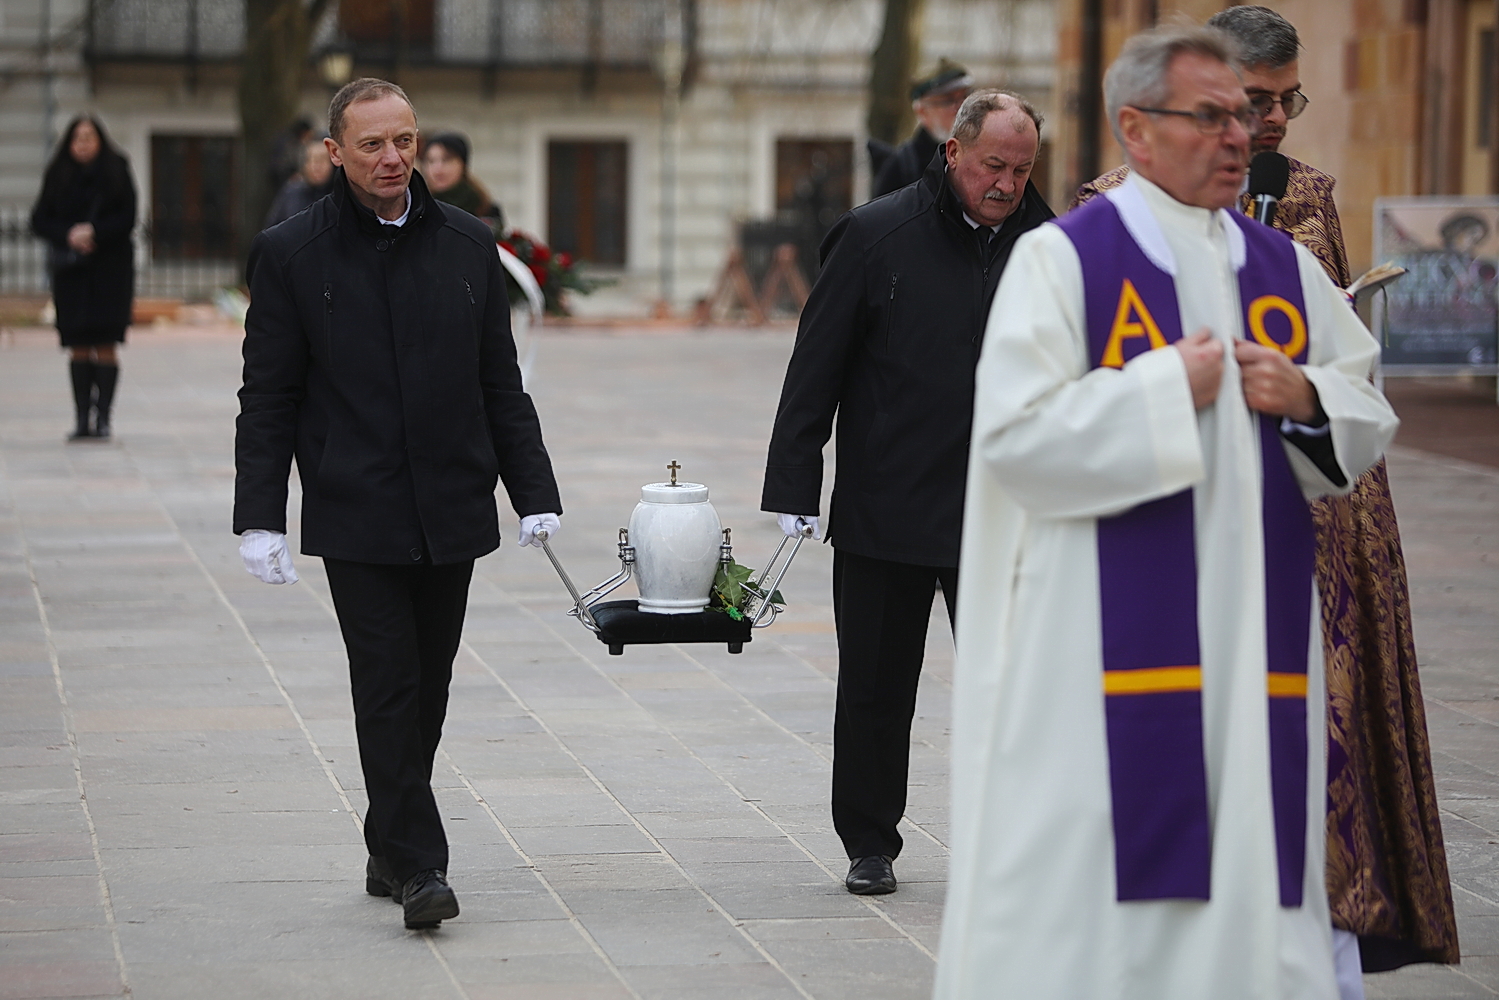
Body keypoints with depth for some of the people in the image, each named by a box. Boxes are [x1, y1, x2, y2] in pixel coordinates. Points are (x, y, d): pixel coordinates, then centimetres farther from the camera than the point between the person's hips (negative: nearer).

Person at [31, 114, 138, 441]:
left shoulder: (116, 172, 2)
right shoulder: (58, 176, 6)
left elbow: (127, 218, -4)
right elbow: (39, 221, 3)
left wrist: (94, 233, -18)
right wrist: (69, 235, -15)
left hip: (110, 267, -2)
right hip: (71, 269, 2)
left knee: (106, 345, -8)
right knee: (78, 346, 0)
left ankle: (102, 416, -4)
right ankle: (82, 418, 4)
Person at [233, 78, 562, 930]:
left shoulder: (468, 246, 8)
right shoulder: (291, 254, -1)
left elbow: (502, 386, 12)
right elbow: (268, 400, 0)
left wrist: (534, 492, 5)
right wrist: (260, 517, -7)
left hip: (451, 510, 3)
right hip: (357, 518, -3)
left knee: (425, 691, 9)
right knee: (388, 688, -8)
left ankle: (392, 848, 23)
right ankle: (417, 866, -6)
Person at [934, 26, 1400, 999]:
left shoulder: (1288, 269, 13)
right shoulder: (1060, 259, -3)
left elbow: (1367, 421, 16)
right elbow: (1015, 436, -12)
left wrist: (1306, 400, -5)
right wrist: (1168, 389, -13)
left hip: (1254, 640, 5)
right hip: (1106, 632, -5)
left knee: (1250, 845, 4)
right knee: (1083, 874, -6)